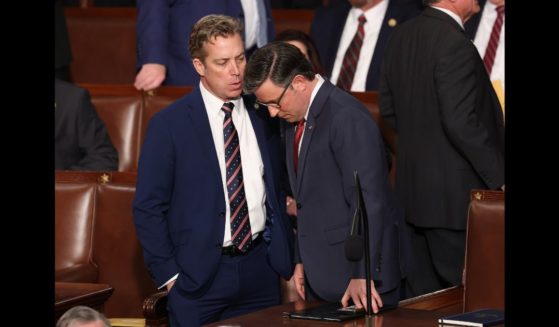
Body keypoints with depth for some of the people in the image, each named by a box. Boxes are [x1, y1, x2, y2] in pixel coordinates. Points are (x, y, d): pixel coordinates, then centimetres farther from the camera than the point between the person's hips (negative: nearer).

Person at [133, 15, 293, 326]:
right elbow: (148, 208, -4)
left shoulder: (263, 116, 7)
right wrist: (169, 276, -9)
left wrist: (288, 263, 8)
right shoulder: (169, 124, -5)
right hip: (198, 276, -3)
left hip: (261, 266, 3)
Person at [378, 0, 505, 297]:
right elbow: (461, 123, -23)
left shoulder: (400, 38, 7)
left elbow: (388, 109, 15)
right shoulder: (455, 44, -19)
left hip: (412, 185, 9)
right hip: (454, 194, -9)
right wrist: (498, 176, -17)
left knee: (423, 294, 13)